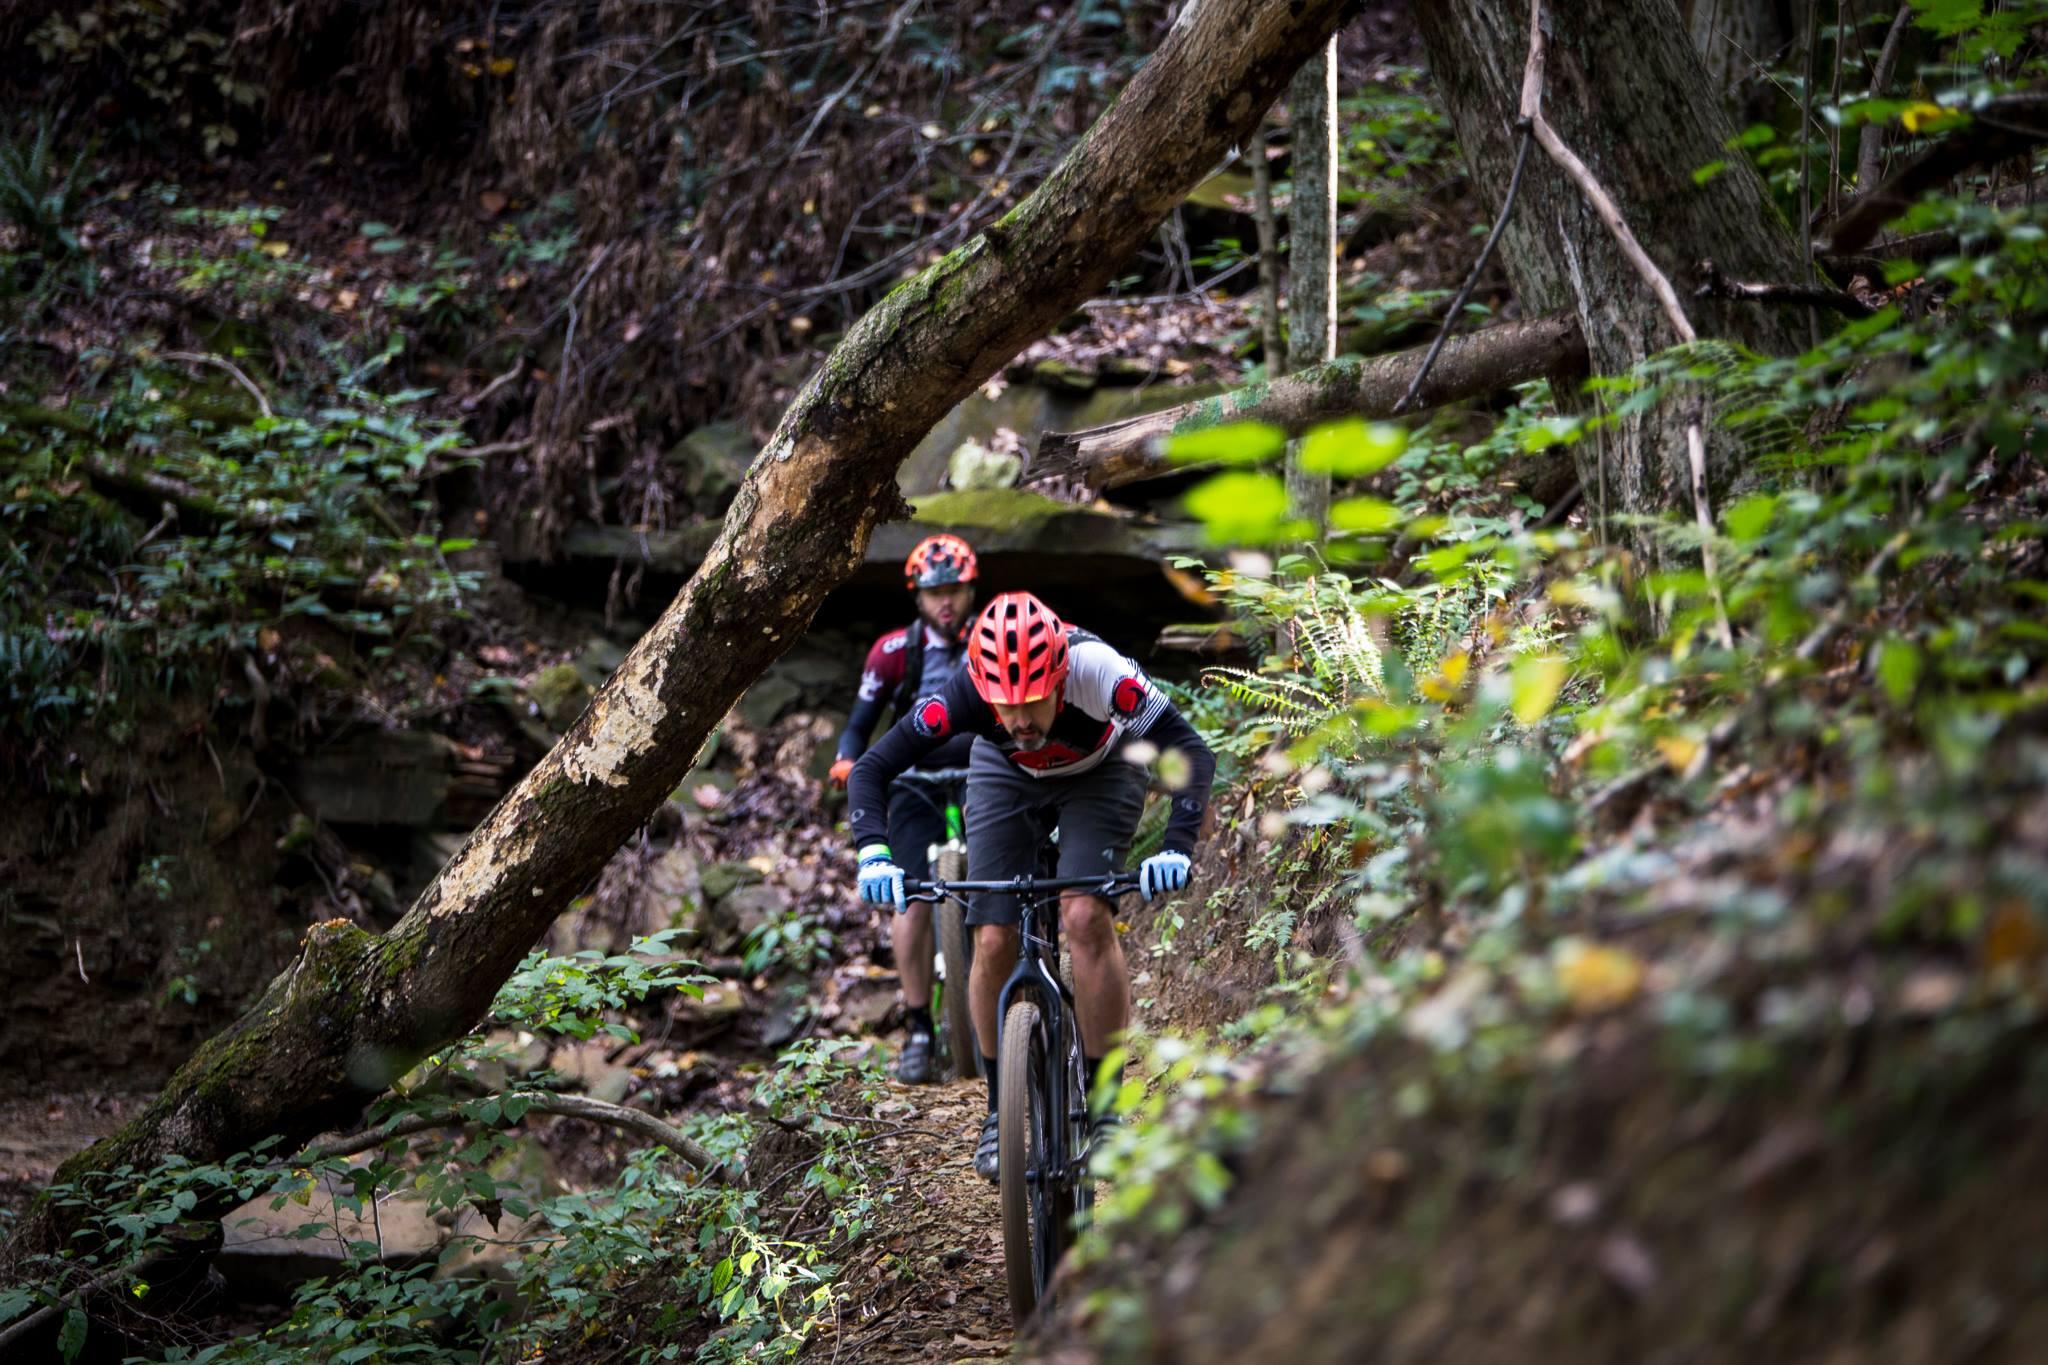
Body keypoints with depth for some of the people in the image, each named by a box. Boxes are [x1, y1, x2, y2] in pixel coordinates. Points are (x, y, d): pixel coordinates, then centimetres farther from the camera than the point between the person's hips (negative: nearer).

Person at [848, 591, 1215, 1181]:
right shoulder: (963, 693, -35)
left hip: (1100, 773, -2)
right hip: (1007, 777, 2)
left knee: (1086, 918, -22)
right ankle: (1000, 1110, 9)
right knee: (993, 940, -10)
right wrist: (875, 854, -45)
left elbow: (1192, 751, -37)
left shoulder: (1098, 672, -41)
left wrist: (1177, 847, -51)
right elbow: (870, 770, -28)